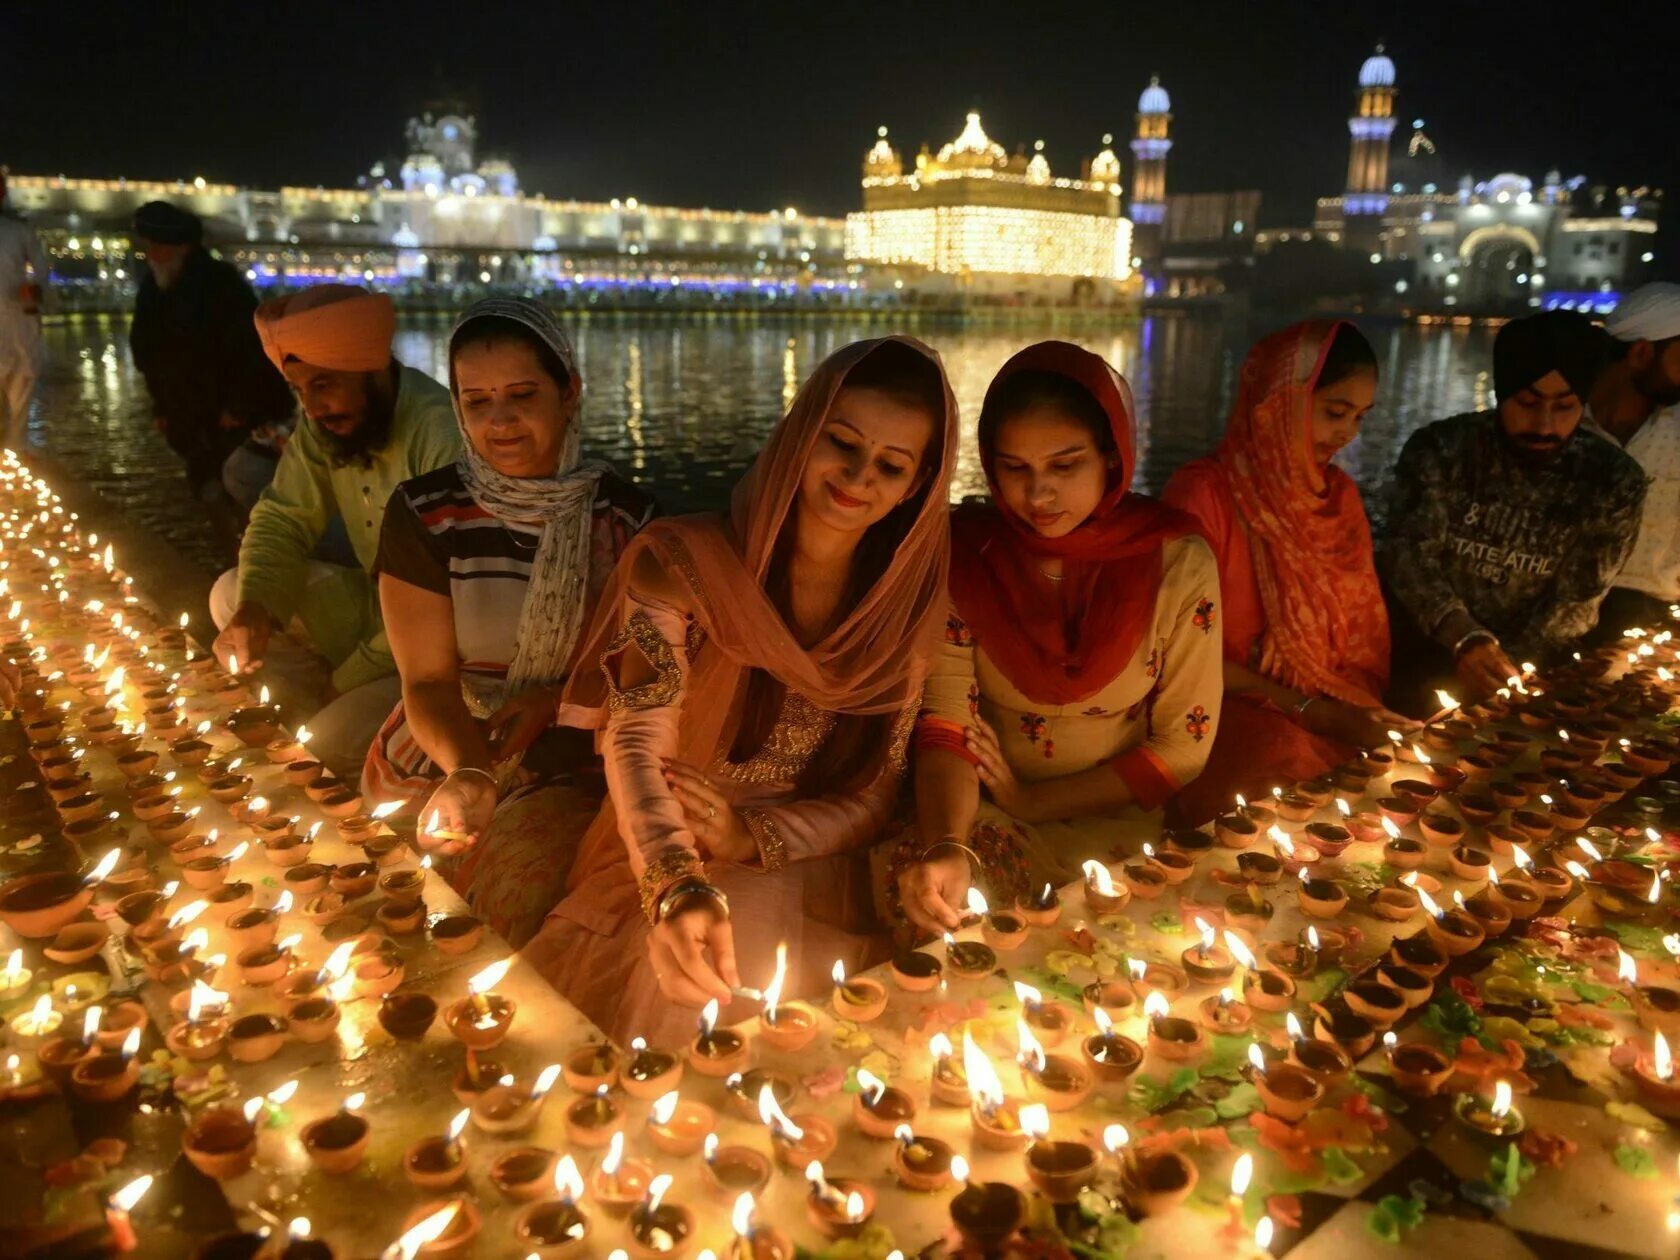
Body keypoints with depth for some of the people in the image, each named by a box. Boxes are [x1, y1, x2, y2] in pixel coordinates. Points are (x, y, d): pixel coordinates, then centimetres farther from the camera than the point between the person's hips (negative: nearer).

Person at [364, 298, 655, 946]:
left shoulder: (623, 513, 0)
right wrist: (466, 771, -26)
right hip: (441, 758, 1)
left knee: (510, 911, -25)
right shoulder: (423, 514, -3)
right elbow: (429, 678, -6)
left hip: (569, 768, 0)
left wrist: (553, 700, -13)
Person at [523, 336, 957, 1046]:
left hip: (803, 871, 2)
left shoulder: (909, 607, -1)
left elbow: (873, 799, 2)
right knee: (679, 988, -29)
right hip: (660, 872, -1)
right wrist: (679, 888, -40)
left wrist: (755, 840, -17)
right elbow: (636, 743, -20)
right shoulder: (682, 562, -10)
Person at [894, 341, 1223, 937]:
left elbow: (1182, 746, -5)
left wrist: (1033, 802, -9)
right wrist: (945, 845, -32)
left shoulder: (1178, 563, -10)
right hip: (985, 815, 1)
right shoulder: (964, 551, -7)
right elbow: (946, 724, -12)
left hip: (1115, 821, 0)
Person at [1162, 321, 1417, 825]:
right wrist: (1312, 713, -15)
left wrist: (1364, 715, -6)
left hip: (1338, 719, 6)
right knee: (1299, 764, -35)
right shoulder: (1203, 494, -11)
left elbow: (1365, 624, 14)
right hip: (1233, 712, -6)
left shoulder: (1339, 494, 10)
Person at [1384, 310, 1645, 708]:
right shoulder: (1439, 450, -6)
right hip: (1429, 654, -1)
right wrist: (1465, 639, -31)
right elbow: (1412, 556, -14)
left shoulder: (1613, 482, -3)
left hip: (1532, 674, 1)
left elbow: (1576, 601, -5)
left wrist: (1507, 672, -19)